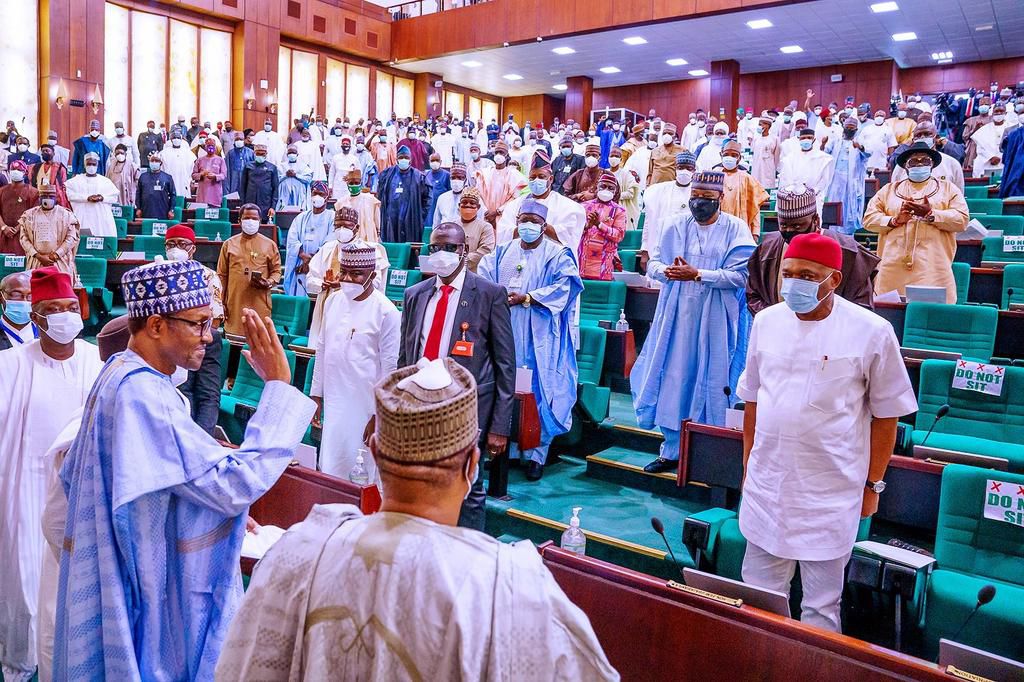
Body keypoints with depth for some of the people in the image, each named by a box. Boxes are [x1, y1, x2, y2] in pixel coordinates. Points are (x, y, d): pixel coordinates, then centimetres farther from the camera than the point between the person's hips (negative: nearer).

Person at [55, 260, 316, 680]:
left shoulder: (120, 374, 3)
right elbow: (236, 485, -33)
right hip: (154, 595, -10)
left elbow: (72, 475, 14)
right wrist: (278, 386, -29)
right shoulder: (140, 394, -29)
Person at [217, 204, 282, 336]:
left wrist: (268, 283, -14)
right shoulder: (229, 244, 9)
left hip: (260, 304, -1)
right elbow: (222, 275, 9)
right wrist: (221, 302, 5)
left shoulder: (270, 245, 6)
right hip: (235, 304, 1)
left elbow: (276, 271, 8)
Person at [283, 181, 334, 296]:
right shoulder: (301, 217, 16)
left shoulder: (332, 217, 5)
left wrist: (311, 260, -11)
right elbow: (292, 240, 2)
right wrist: (304, 256, -16)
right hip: (301, 270, 3)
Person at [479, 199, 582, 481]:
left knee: (538, 391, -3)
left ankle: (535, 454, 6)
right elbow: (482, 280, 9)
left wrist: (526, 298, -17)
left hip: (539, 338, -4)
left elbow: (565, 286, -12)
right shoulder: (503, 252, 15)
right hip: (503, 334, 4)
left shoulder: (558, 254, 2)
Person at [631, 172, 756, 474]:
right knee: (673, 380, 5)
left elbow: (739, 276, -11)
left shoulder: (736, 229, -2)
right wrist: (665, 270, -16)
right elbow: (653, 262, 7)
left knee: (710, 382, 3)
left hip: (714, 320, -3)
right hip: (677, 316, 3)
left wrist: (697, 274, -20)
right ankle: (670, 451, 17)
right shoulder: (675, 225, 7)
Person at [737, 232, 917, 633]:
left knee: (822, 605, 8)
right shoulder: (766, 321, 2)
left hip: (832, 493, -4)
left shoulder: (872, 332, -10)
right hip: (766, 486, 4)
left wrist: (873, 484, -1)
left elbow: (886, 415, -3)